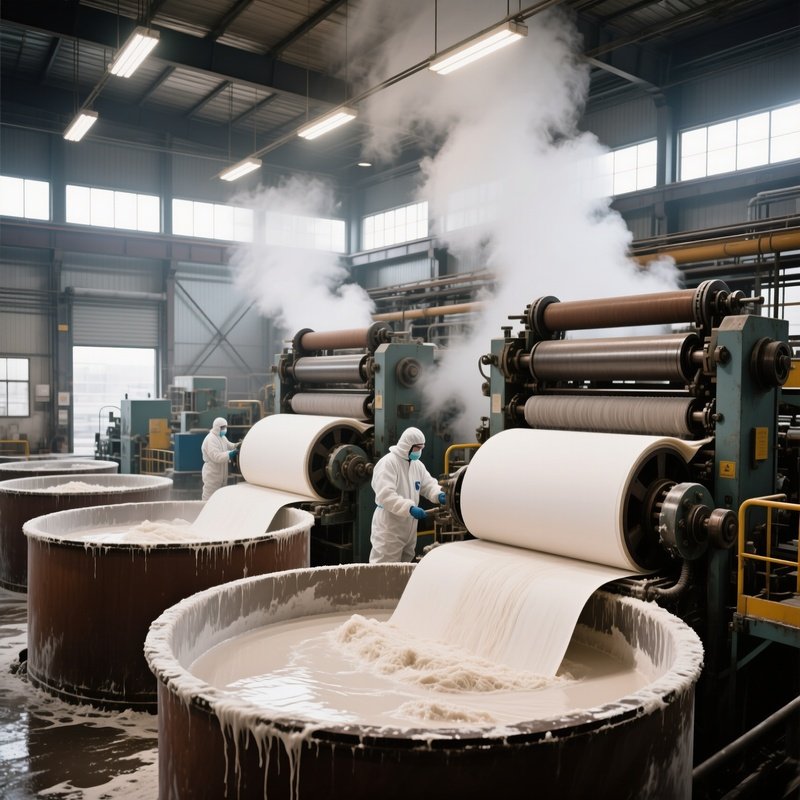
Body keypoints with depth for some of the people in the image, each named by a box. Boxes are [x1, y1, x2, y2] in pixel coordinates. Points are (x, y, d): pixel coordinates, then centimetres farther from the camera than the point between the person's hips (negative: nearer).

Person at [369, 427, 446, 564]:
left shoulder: (417, 464, 10)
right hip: (389, 528, -8)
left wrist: (439, 494, -11)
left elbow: (428, 484, 12)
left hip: (409, 527, 9)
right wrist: (410, 508, -35)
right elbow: (385, 495, -27)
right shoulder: (388, 463, -18)